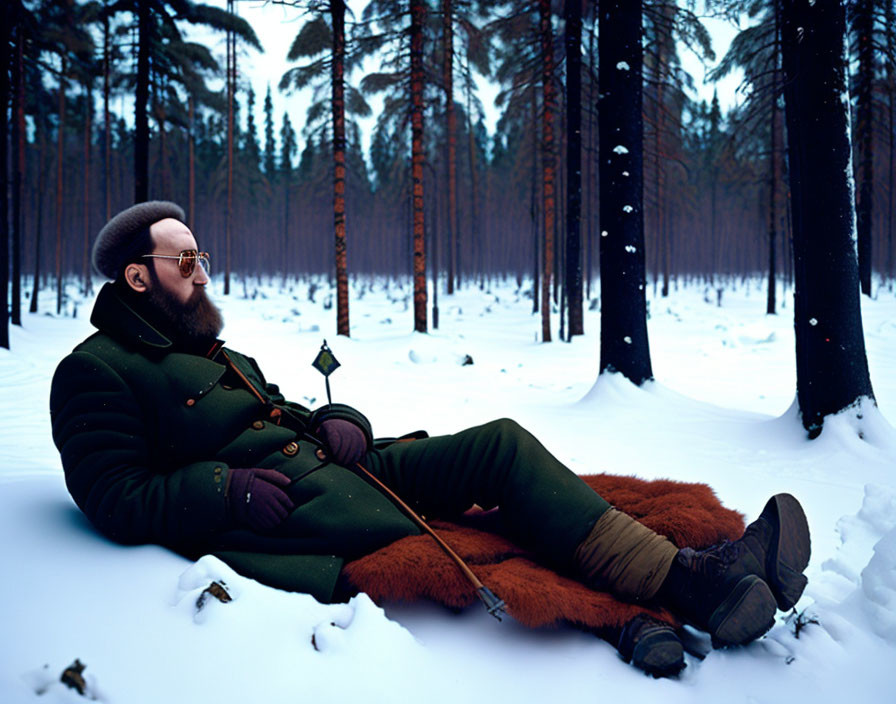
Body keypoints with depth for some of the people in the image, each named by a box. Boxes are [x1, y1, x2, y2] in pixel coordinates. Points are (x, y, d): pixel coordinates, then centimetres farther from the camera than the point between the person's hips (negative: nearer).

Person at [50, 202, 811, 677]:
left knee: (502, 443, -10)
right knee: (458, 548, -31)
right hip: (277, 511, -7)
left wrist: (342, 423, 3)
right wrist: (226, 490, -20)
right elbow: (116, 500, -8)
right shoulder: (96, 371, 2)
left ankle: (681, 573, -18)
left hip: (330, 467, 8)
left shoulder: (218, 356, 29)